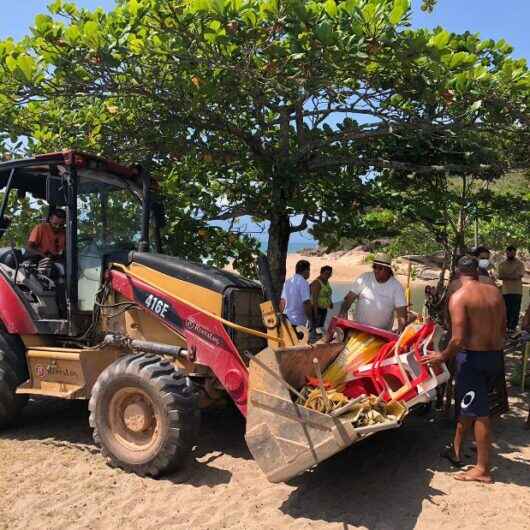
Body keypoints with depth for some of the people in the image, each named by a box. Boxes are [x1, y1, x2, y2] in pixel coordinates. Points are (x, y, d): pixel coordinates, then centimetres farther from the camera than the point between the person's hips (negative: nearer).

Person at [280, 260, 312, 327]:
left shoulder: (287, 282, 11)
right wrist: (311, 320, -10)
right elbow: (306, 303, -19)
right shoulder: (303, 283, -13)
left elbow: (282, 302, 15)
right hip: (298, 323, -8)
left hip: (286, 320, 8)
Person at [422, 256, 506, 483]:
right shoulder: (495, 292, 4)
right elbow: (503, 328, 8)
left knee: (479, 413, 3)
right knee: (467, 404, 21)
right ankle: (456, 450, 36)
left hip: (472, 358, -7)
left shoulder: (459, 297, -16)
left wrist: (442, 356, -5)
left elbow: (458, 340, -21)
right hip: (495, 356, 7)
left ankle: (483, 469, 15)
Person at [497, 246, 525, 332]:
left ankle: (513, 327, 4)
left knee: (515, 311, -1)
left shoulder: (520, 264, 2)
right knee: (507, 310, 1)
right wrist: (512, 276, -13)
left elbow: (518, 276, -10)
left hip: (517, 291, -1)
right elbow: (500, 277, -2)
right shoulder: (502, 264, 8)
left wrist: (505, 276, -10)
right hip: (506, 291, 1)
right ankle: (507, 327, 7)